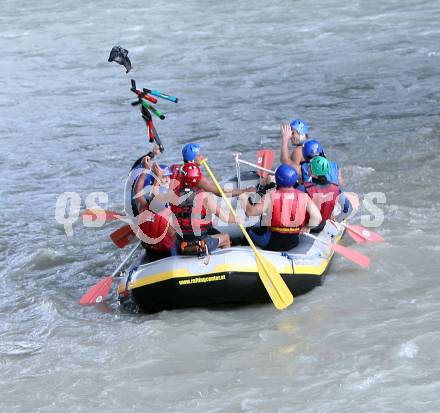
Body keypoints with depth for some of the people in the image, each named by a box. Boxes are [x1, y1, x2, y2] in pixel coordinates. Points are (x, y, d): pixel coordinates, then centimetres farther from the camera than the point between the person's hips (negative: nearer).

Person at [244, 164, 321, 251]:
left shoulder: (271, 196, -15)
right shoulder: (304, 197, -7)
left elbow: (251, 212, -18)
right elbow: (317, 218, -11)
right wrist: (304, 228, 5)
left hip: (273, 242, -4)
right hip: (293, 242, 4)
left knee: (251, 231, 22)